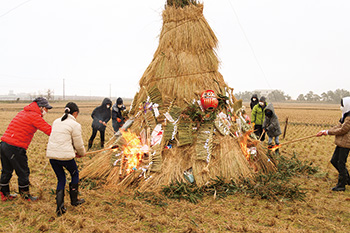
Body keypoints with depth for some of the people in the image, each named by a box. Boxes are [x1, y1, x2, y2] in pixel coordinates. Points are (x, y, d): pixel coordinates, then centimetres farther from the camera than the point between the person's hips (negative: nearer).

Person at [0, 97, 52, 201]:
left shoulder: (23, 112, 16)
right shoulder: (34, 116, -11)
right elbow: (49, 130, -15)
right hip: (15, 148, -9)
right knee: (23, 173, 7)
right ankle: (25, 195, 21)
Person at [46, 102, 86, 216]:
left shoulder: (56, 122, 14)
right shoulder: (75, 125, -6)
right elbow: (79, 145, -2)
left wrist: (73, 152, 23)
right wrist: (81, 153, 21)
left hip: (52, 155, 6)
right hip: (65, 156, -5)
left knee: (61, 179, 18)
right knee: (75, 174, 21)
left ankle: (60, 206, 10)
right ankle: (74, 200, 31)